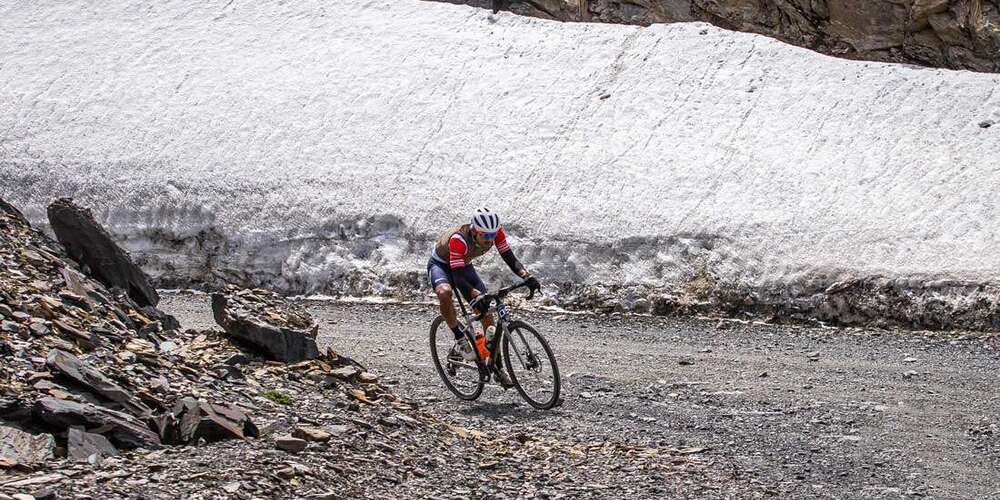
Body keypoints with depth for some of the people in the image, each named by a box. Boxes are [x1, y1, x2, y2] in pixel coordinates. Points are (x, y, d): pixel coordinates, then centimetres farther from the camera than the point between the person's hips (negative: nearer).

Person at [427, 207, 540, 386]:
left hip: (464, 265, 5)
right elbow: (458, 278, -42)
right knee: (445, 292, -40)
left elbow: (510, 258, -23)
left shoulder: (495, 232, -27)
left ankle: (496, 367, 3)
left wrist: (527, 277, -41)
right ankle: (460, 341, -21)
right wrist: (478, 295, -57)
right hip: (441, 265, -5)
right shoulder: (458, 239, -41)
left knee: (486, 312, -6)